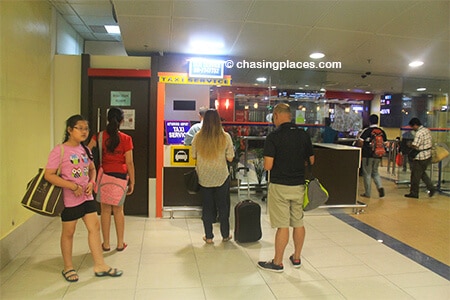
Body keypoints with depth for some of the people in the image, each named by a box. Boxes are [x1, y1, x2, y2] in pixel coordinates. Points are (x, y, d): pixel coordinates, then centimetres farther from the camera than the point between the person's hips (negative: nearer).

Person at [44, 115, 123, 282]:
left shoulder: (85, 149, 6)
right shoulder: (59, 151, -14)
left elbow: (92, 169, 17)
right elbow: (48, 175, -18)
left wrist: (91, 182, -3)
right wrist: (73, 186, -22)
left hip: (86, 196, 6)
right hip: (69, 198, -6)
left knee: (95, 227, 5)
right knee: (68, 232, 10)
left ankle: (100, 265, 16)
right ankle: (68, 268, 29)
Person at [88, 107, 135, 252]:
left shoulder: (99, 136, -2)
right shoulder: (126, 139, -6)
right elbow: (129, 162, -6)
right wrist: (132, 182, 0)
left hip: (104, 175, 1)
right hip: (120, 175, 0)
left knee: (106, 210, 11)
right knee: (118, 210, 11)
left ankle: (106, 244, 20)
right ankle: (120, 243, 19)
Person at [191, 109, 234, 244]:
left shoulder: (198, 137, -7)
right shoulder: (225, 137, -10)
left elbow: (193, 156, 2)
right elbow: (230, 158, -8)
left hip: (204, 177, 1)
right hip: (221, 176, -1)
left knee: (207, 206, 13)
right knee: (223, 206, 14)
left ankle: (208, 236, 20)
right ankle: (225, 235, 27)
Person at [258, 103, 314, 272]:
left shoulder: (273, 136, -14)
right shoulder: (304, 135, 2)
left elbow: (268, 166, -18)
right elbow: (311, 161, 9)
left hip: (279, 186, -5)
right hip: (299, 184, 5)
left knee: (282, 226, 1)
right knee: (298, 223, 15)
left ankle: (277, 263, 15)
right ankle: (296, 258, 30)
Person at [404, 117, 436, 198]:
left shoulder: (419, 133, -22)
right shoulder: (427, 130, 8)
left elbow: (414, 146, -26)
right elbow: (431, 142, 17)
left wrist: (408, 145, -7)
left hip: (420, 158, -9)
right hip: (428, 156, 9)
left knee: (415, 176, 3)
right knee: (422, 173, 24)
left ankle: (414, 193, 12)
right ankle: (431, 188, 18)